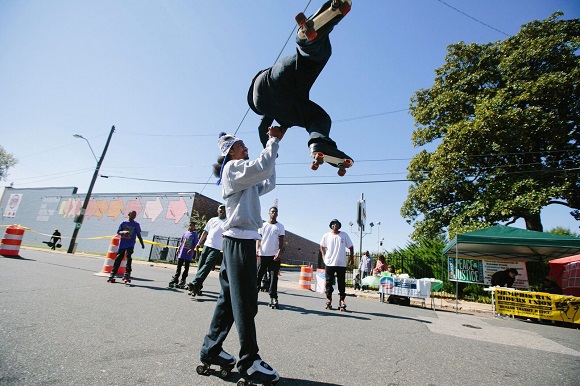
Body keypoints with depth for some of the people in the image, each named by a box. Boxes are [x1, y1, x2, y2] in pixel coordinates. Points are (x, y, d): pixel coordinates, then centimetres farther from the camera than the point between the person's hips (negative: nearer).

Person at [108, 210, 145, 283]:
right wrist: (123, 232, -15)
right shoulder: (124, 223, 8)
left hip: (130, 245, -2)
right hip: (122, 244, 2)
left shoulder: (136, 224, 6)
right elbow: (118, 231, 8)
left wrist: (142, 244, 5)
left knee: (128, 257, -16)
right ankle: (112, 274, 20)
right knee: (118, 258, 7)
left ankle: (127, 275, -16)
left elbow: (138, 235, 8)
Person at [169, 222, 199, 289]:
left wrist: (191, 250, -17)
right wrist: (178, 249, 6)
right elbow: (181, 242, 15)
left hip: (188, 254, -3)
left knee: (186, 268, 3)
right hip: (182, 252, 4)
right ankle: (175, 279, 15)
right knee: (178, 266, 7)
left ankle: (182, 282, 9)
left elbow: (195, 244, -5)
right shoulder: (185, 233, 10)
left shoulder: (194, 234, -1)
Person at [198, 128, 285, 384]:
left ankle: (211, 349, 22)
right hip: (240, 239, -10)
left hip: (240, 240, 10)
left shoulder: (244, 178, 26)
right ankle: (249, 362, -2)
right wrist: (274, 140, -8)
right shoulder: (233, 168, -4)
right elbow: (262, 168, -20)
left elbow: (268, 183, 25)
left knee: (229, 297, 12)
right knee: (245, 301, -8)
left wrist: (273, 148, 24)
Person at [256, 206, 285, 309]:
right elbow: (258, 238, 8)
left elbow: (281, 241, 2)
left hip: (274, 255, -1)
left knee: (273, 277, -1)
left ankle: (273, 298, 3)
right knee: (258, 275, 5)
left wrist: (279, 252, -13)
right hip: (263, 254, 1)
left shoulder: (280, 226, 6)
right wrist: (257, 249, -9)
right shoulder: (263, 225, 10)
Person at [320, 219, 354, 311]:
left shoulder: (344, 235, 4)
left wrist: (352, 256, -2)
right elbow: (322, 246, 19)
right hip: (329, 263, 1)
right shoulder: (326, 236, 5)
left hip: (341, 263, 0)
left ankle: (342, 300, 9)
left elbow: (351, 247, 9)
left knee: (341, 283, 2)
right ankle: (328, 298, 19)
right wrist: (323, 255, 9)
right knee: (329, 282, 6)